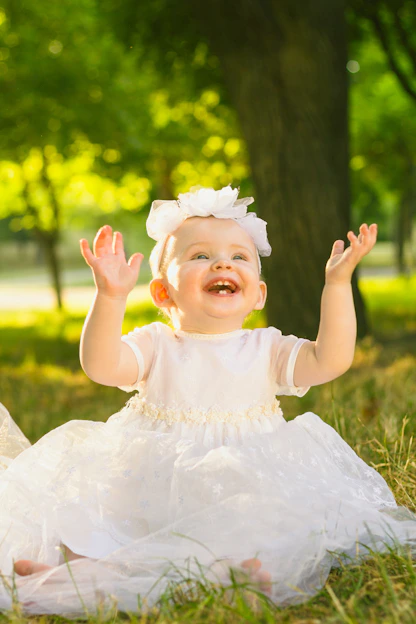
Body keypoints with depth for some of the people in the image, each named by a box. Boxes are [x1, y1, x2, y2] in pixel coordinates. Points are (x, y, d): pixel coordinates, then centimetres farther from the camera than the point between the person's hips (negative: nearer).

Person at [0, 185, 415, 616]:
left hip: (241, 488, 0)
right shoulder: (155, 346, 2)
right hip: (148, 486, 1)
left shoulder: (267, 349, 4)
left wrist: (337, 283, -19)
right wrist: (110, 297, -31)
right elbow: (101, 365, -16)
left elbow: (331, 359, -12)